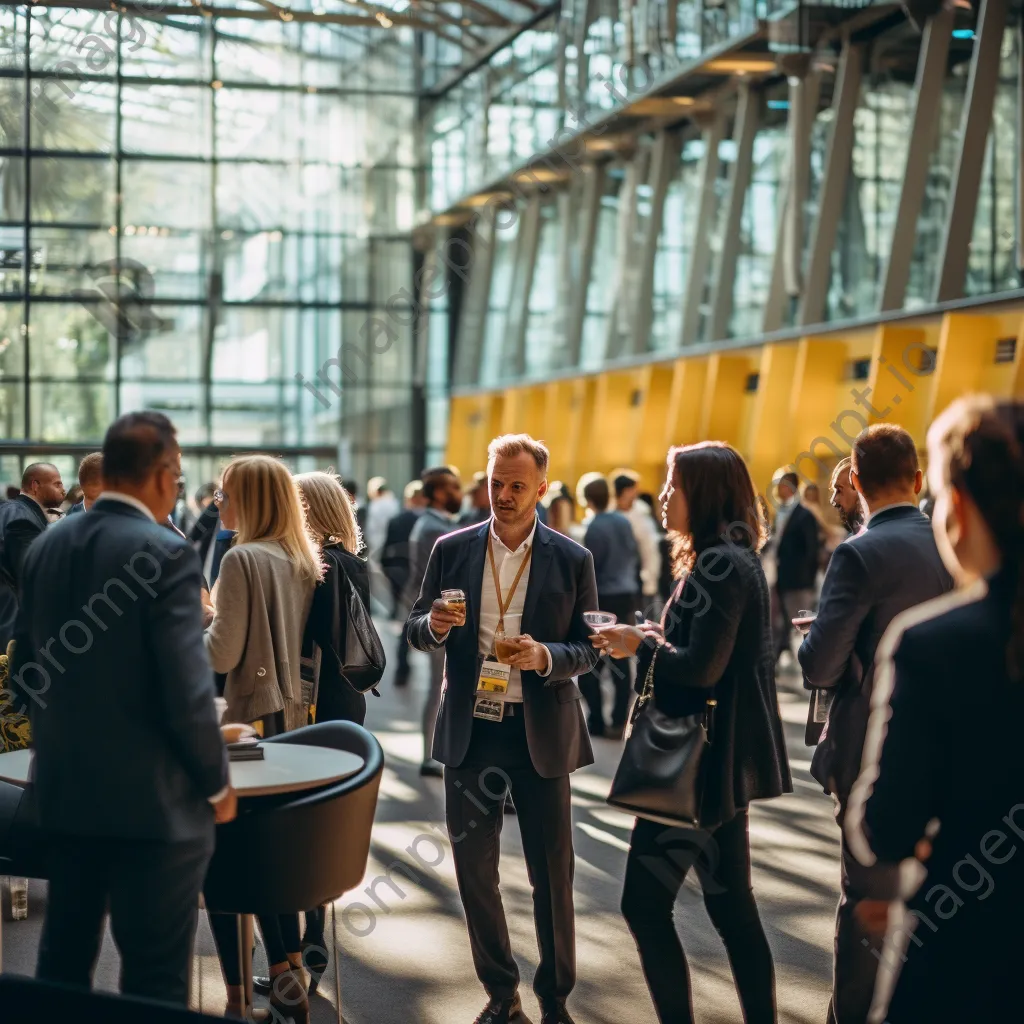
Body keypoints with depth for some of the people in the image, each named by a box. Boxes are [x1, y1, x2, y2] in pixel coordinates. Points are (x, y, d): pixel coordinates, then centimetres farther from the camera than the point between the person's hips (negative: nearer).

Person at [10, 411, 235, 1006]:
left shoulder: (46, 548, 5)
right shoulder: (166, 555, -16)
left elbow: (25, 668, 12)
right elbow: (187, 690, -19)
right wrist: (217, 782, -5)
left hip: (63, 791, 7)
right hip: (152, 800, -7)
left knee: (63, 959, 18)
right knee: (156, 980, 2)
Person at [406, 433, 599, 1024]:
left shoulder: (572, 560, -2)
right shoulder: (453, 550, 3)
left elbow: (589, 650, 0)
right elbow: (417, 631, 8)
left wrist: (546, 656, -21)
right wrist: (435, 626, -15)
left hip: (541, 732, -2)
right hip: (471, 730, 2)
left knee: (552, 870, 5)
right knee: (474, 865, 8)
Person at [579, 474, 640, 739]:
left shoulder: (595, 528, -12)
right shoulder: (624, 522, 8)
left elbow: (590, 569, -13)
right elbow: (635, 560, 12)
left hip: (604, 598, -7)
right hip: (626, 596, 7)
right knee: (620, 658, 8)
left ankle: (596, 722, 3)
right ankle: (619, 722, 9)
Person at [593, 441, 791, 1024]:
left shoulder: (719, 565, -18)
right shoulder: (734, 559, 14)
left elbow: (701, 668, -24)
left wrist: (641, 645, -10)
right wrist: (656, 638, 4)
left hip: (704, 760, -10)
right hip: (727, 757, 10)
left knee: (645, 901, -3)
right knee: (732, 905, 14)